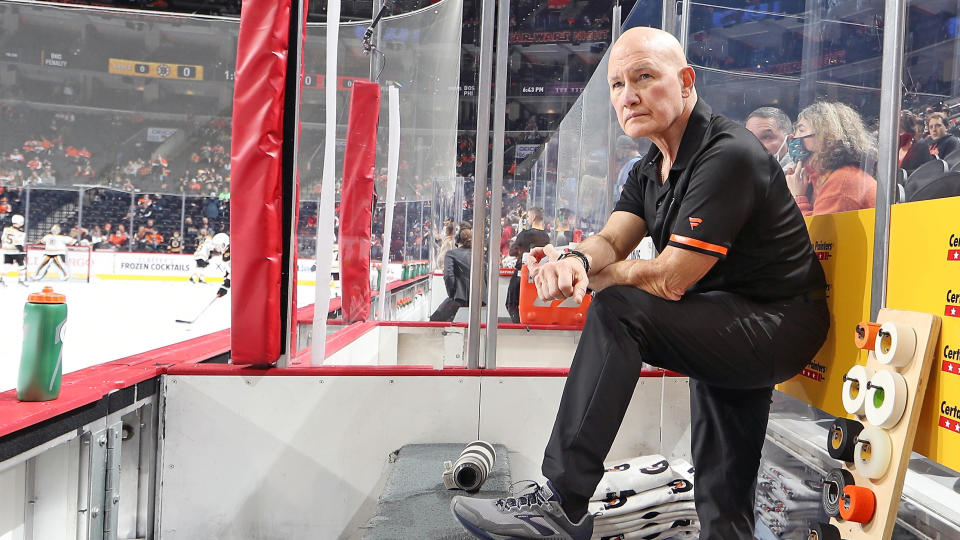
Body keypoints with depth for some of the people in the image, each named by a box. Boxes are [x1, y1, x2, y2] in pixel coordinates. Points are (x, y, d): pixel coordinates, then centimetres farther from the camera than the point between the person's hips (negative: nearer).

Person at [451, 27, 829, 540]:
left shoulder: (727, 156, -23)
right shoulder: (652, 168, 8)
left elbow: (669, 280, -26)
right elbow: (610, 240, -2)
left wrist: (578, 274, -13)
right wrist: (575, 259, -27)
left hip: (779, 325, -10)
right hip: (726, 325, 10)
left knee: (618, 312, -27)